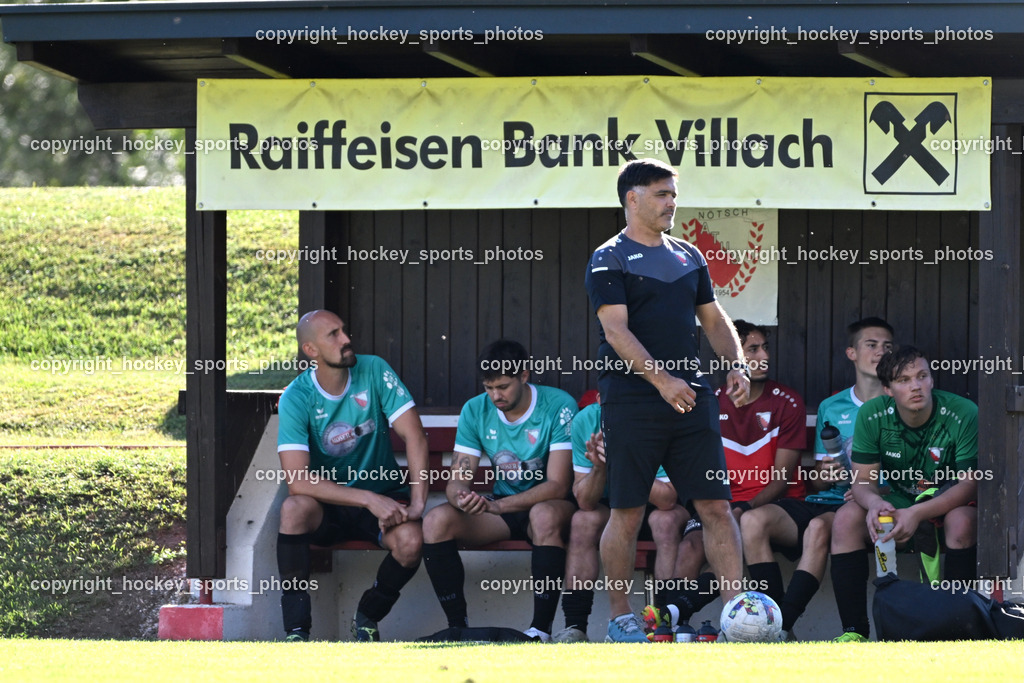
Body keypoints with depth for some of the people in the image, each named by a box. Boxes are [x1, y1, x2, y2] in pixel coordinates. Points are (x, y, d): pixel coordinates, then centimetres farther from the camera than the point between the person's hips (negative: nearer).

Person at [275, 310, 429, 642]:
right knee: (295, 507, -35)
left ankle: (367, 619, 0)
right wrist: (369, 499, -31)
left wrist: (417, 502, -24)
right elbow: (297, 479, -24)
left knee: (411, 539, -30)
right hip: (328, 507, -1)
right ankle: (296, 630, -27)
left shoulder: (373, 371, -9)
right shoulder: (296, 398, -14)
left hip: (382, 498, 1)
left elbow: (414, 435, -11)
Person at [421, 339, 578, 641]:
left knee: (545, 515, -41)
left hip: (547, 505, -4)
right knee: (436, 521, -23)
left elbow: (558, 485, -20)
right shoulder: (475, 410, -1)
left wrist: (498, 505, -32)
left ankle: (541, 629, -33)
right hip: (500, 508, 5)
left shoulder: (558, 407, -15)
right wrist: (461, 498, -30)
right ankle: (457, 625, -15)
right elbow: (458, 478, -2)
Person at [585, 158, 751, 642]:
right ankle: (620, 615, 13)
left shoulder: (688, 257, 17)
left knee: (716, 505, -1)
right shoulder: (609, 260, -3)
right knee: (628, 513, 0)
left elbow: (713, 318, 20)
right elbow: (616, 330, -13)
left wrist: (737, 366, 2)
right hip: (632, 401, -5)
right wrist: (661, 379, -24)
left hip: (691, 398, 5)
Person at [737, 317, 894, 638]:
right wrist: (823, 475, -6)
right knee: (754, 520, -21)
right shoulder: (830, 408, 20)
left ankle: (782, 626, -38)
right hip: (823, 501, 5)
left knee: (819, 527, -36)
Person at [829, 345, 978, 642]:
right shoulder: (872, 415, -10)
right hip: (901, 499, 3)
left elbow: (970, 484, -24)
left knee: (962, 520, -37)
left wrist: (917, 514, -38)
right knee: (846, 519, -21)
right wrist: (874, 503, -35)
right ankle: (854, 631, -22)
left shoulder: (964, 414, -22)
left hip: (951, 502, -3)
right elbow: (862, 478, -8)